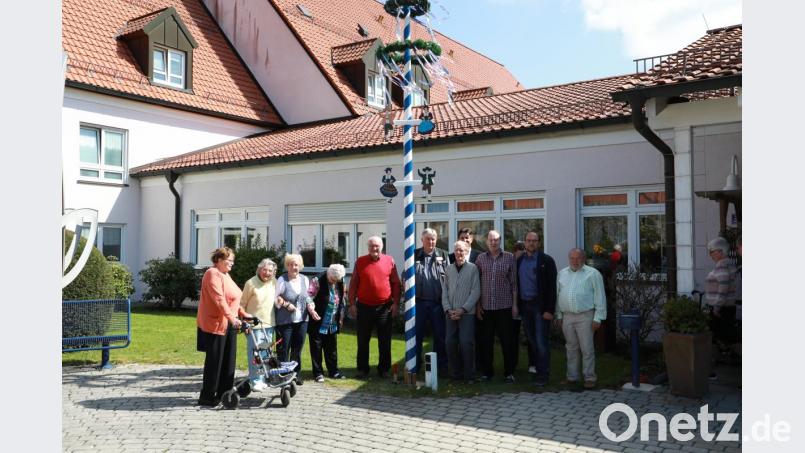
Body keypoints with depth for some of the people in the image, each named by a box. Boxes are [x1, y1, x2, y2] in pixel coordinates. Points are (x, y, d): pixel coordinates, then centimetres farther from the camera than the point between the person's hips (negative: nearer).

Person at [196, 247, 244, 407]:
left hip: (228, 324, 10)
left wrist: (243, 314, 15)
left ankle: (224, 393, 22)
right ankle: (207, 397, 6)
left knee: (228, 360, 13)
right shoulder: (213, 274, -14)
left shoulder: (225, 275, 17)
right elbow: (219, 299, -26)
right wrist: (231, 317, -33)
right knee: (214, 361, -3)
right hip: (215, 324, -10)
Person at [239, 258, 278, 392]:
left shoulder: (274, 282, 4)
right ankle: (255, 381, 3)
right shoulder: (251, 283, -11)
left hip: (269, 324, 6)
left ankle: (263, 379, 24)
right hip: (254, 324, -6)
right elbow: (242, 303, -5)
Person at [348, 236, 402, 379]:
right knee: (363, 341, 7)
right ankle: (362, 369, 18)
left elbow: (396, 283, 4)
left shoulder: (389, 261, 2)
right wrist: (352, 304, -1)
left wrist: (395, 303, -2)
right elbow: (353, 284, 4)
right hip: (364, 307, 0)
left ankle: (384, 369, 19)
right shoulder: (360, 262, 2)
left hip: (385, 307, 0)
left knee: (385, 341, 7)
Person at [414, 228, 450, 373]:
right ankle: (415, 364, 19)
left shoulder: (443, 255, 4)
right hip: (419, 301, 0)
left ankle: (441, 364, 20)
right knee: (417, 334, 7)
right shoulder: (414, 255, 4)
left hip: (438, 302, 0)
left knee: (440, 334, 8)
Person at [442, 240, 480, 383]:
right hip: (451, 314, 4)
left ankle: (469, 375, 6)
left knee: (466, 343, -7)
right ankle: (455, 374, 16)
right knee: (450, 343, 3)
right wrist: (448, 309, -2)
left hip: (467, 313, -4)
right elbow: (444, 291, 10)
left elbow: (475, 292, -6)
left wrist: (463, 309, -12)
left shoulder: (472, 268, -1)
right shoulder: (449, 269, 10)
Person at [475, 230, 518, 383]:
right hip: (486, 306, 1)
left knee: (507, 340, 3)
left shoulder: (509, 257, 2)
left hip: (504, 305, -1)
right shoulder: (481, 258, 5)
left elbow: (514, 282, 4)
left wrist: (514, 304, 0)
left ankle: (509, 372, 14)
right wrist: (478, 305, 2)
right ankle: (486, 371, 18)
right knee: (486, 340, 7)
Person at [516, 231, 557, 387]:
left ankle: (543, 375, 3)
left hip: (540, 306, -4)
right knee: (531, 341, 11)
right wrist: (517, 306, 5)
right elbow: (516, 284, 12)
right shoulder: (519, 261, 10)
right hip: (525, 306, 5)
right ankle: (535, 368, 22)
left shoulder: (546, 260, -4)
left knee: (541, 342, -5)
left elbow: (552, 287, -7)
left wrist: (549, 310, -13)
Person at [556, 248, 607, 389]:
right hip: (567, 316, 4)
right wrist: (559, 315, 11)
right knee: (571, 348, 11)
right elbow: (558, 295, 15)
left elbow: (600, 297, -4)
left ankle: (589, 378, 8)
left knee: (587, 349, -2)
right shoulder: (562, 273, 13)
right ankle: (572, 377, 20)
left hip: (585, 316, -4)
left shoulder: (593, 274, -1)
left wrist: (598, 318, -9)